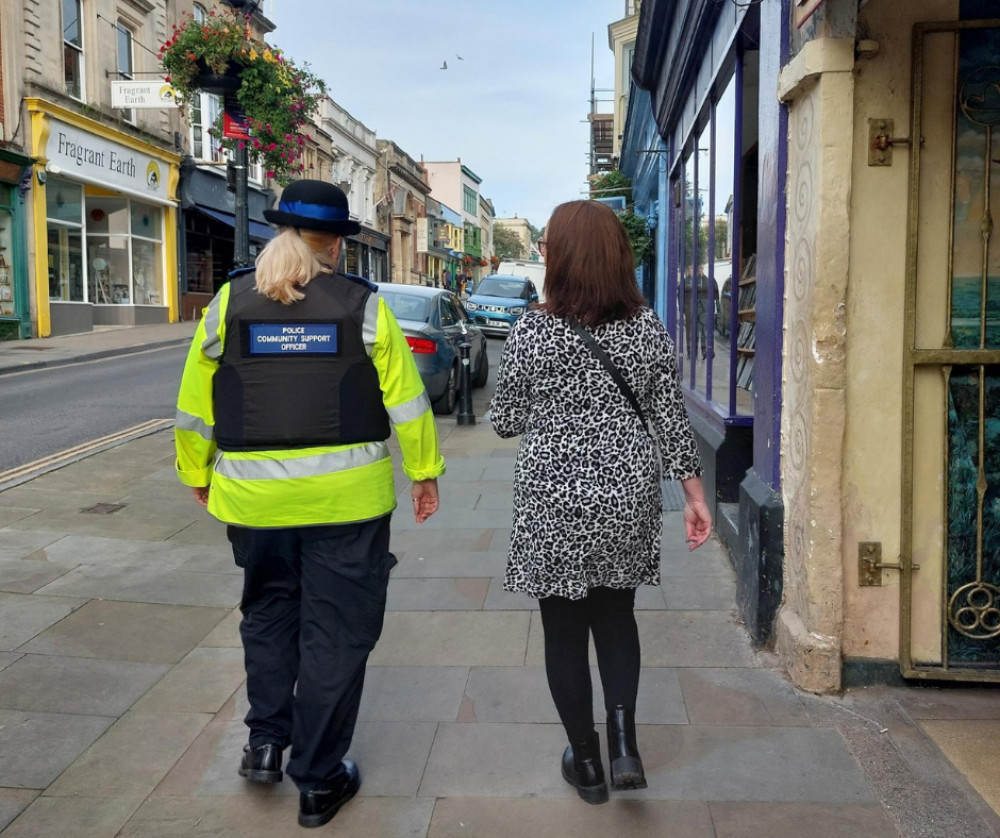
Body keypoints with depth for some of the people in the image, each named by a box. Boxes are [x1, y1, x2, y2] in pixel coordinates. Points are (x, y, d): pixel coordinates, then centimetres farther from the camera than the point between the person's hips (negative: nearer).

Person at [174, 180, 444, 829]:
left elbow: (195, 405, 5)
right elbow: (406, 399, -2)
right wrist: (425, 472, 9)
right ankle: (320, 781, 19)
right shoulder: (364, 305, -3)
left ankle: (266, 740, 25)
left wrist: (197, 475, 18)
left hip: (254, 497, 2)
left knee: (269, 612, 26)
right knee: (336, 631, 9)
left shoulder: (229, 303, 1)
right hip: (347, 499, -2)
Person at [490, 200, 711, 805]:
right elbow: (671, 420, 0)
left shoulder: (532, 333, -11)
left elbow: (506, 423, -2)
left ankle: (587, 762, 24)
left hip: (553, 503, -3)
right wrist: (695, 493, 7)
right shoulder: (649, 329, -2)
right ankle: (625, 744, 10)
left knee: (565, 629, 12)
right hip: (628, 499, 3)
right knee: (616, 616, 22)